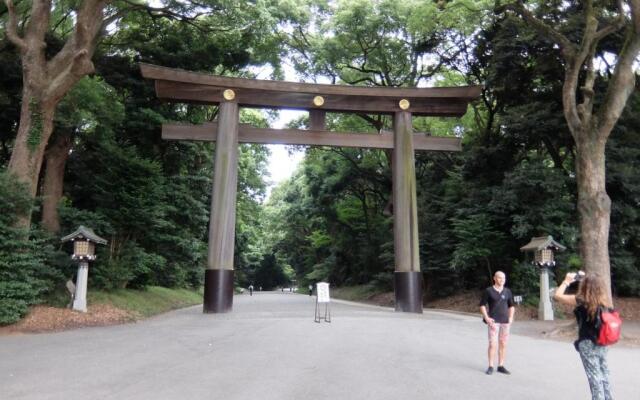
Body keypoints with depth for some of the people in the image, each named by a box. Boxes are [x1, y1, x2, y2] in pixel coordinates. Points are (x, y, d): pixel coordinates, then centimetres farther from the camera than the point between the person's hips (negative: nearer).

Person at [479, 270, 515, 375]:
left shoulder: (507, 291, 9)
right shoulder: (488, 291, -2)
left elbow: (511, 306, 19)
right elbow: (482, 305, -1)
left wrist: (511, 318, 6)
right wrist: (486, 318, -10)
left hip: (505, 321, 4)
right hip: (493, 321, -4)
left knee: (503, 344, 7)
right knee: (492, 344, -7)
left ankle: (501, 366, 17)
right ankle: (490, 367, 2)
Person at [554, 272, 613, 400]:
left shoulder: (582, 301, -18)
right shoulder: (604, 301, -1)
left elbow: (557, 296, -12)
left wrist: (567, 281, 0)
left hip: (588, 344, -6)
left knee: (594, 377, 2)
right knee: (604, 375, 16)